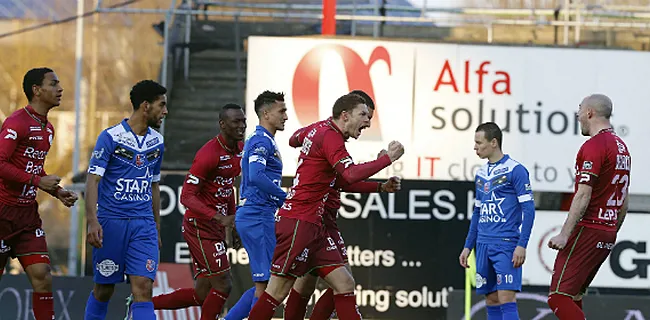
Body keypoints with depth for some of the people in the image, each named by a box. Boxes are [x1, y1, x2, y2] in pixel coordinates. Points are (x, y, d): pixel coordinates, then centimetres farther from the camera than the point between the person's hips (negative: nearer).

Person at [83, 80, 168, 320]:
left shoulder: (157, 142, 11)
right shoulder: (111, 137, -7)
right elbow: (93, 179, -10)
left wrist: (157, 227, 21)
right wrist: (92, 222, -21)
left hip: (143, 225, 4)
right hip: (111, 222, -4)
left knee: (143, 288, -10)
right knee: (104, 289, 6)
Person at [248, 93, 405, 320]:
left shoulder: (321, 133, 17)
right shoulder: (330, 137, -13)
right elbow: (351, 175, -28)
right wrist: (388, 158, -20)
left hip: (312, 226, 10)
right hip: (298, 224, -10)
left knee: (345, 284, 3)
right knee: (278, 291, -6)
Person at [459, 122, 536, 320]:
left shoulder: (515, 170, -7)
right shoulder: (481, 173, 15)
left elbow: (528, 209, -10)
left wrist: (522, 245, -17)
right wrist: (468, 246, 19)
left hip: (506, 244, -7)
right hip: (484, 245, 7)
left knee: (506, 298, -13)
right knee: (491, 300, 7)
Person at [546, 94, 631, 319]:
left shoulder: (594, 146, -13)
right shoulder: (621, 147, 16)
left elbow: (583, 195, -19)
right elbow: (623, 201, 20)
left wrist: (565, 234, -20)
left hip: (587, 230, -10)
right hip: (608, 235, 10)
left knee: (559, 297, -12)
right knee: (573, 296, 16)